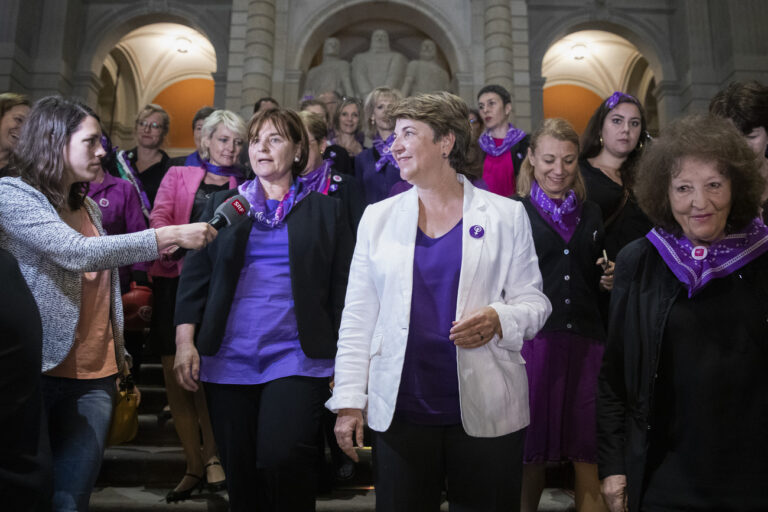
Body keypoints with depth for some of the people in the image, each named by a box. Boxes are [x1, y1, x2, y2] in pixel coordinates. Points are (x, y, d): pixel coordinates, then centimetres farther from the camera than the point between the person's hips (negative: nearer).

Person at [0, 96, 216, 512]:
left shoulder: (88, 205, 14)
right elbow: (77, 254, -22)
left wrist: (119, 350, 18)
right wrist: (170, 236, -23)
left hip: (96, 376, 5)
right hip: (43, 369, -5)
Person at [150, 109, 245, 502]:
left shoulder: (243, 186, 10)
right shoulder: (178, 176, 13)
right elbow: (159, 219, -1)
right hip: (175, 281, 2)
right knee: (175, 377, 2)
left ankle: (211, 456, 18)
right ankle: (194, 465, 16)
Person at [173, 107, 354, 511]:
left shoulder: (326, 210, 7)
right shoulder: (221, 204, 13)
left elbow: (342, 289, 4)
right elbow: (195, 276, 6)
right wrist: (185, 341, -4)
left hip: (296, 356, -2)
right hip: (227, 358, 3)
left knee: (282, 459, -15)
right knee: (239, 471, 9)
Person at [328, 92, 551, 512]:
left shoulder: (506, 215, 2)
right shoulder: (378, 217, 7)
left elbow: (533, 303, 4)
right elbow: (357, 319, 6)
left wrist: (499, 320, -18)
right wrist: (349, 400, 1)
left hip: (485, 413, -1)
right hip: (399, 411, 1)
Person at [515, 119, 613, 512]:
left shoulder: (591, 214, 14)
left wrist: (610, 280, 3)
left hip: (585, 341, 3)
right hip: (532, 339, -3)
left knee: (587, 453, 3)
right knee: (532, 452, 7)